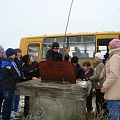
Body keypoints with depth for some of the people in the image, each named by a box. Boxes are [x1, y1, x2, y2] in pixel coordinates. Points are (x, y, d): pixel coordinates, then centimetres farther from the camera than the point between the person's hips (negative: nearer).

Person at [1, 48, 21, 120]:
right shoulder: (11, 63, -19)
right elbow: (18, 75, -16)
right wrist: (16, 78, 5)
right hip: (9, 86, -9)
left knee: (6, 101, 21)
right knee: (8, 103, 3)